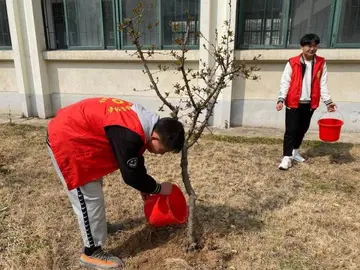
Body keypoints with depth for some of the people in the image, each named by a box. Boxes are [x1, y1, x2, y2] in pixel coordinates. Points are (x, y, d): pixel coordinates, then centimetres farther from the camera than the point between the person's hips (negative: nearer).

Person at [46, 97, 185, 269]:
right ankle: (92, 252, 11)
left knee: (94, 186, 23)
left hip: (74, 131, 10)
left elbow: (135, 163, 13)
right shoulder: (129, 135, -32)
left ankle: (95, 225, 45)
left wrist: (144, 186, 18)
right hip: (65, 139, -10)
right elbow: (131, 175, -21)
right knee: (89, 197, -5)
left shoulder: (144, 121, -2)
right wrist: (158, 188, -6)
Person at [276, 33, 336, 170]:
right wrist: (281, 99, -18)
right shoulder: (292, 63, -6)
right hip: (293, 103, -4)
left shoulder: (321, 63, 4)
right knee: (291, 130, -5)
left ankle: (295, 152, 33)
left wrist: (328, 101, -3)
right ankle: (287, 157, 2)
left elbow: (323, 84, 5)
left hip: (310, 103, 4)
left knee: (303, 129, 15)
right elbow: (285, 82, -7)